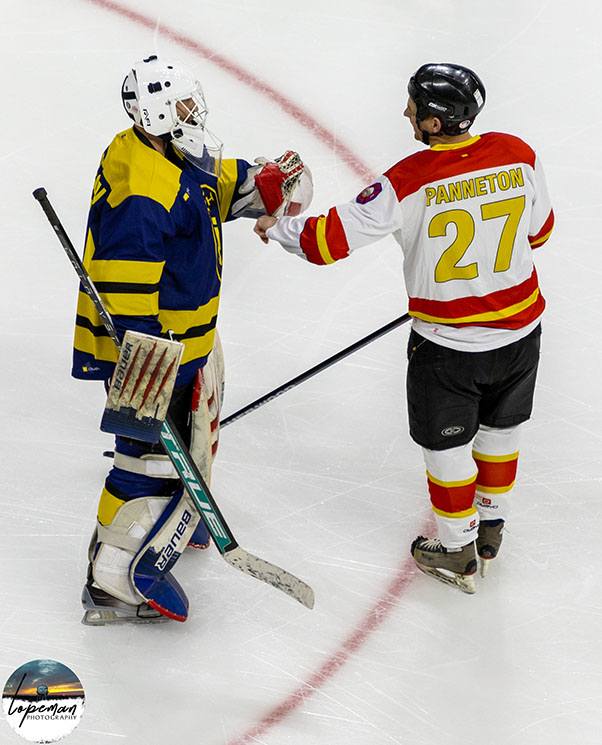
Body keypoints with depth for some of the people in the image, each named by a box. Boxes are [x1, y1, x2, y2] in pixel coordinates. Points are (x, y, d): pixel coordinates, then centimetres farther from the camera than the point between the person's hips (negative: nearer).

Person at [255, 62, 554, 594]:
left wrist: (278, 229, 2)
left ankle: (457, 553, 30)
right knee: (500, 430, 24)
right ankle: (490, 529, 43)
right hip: (521, 329, 5)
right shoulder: (517, 155, -11)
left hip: (448, 342, -4)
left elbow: (333, 240, -17)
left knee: (446, 443, 16)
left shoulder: (408, 182, -23)